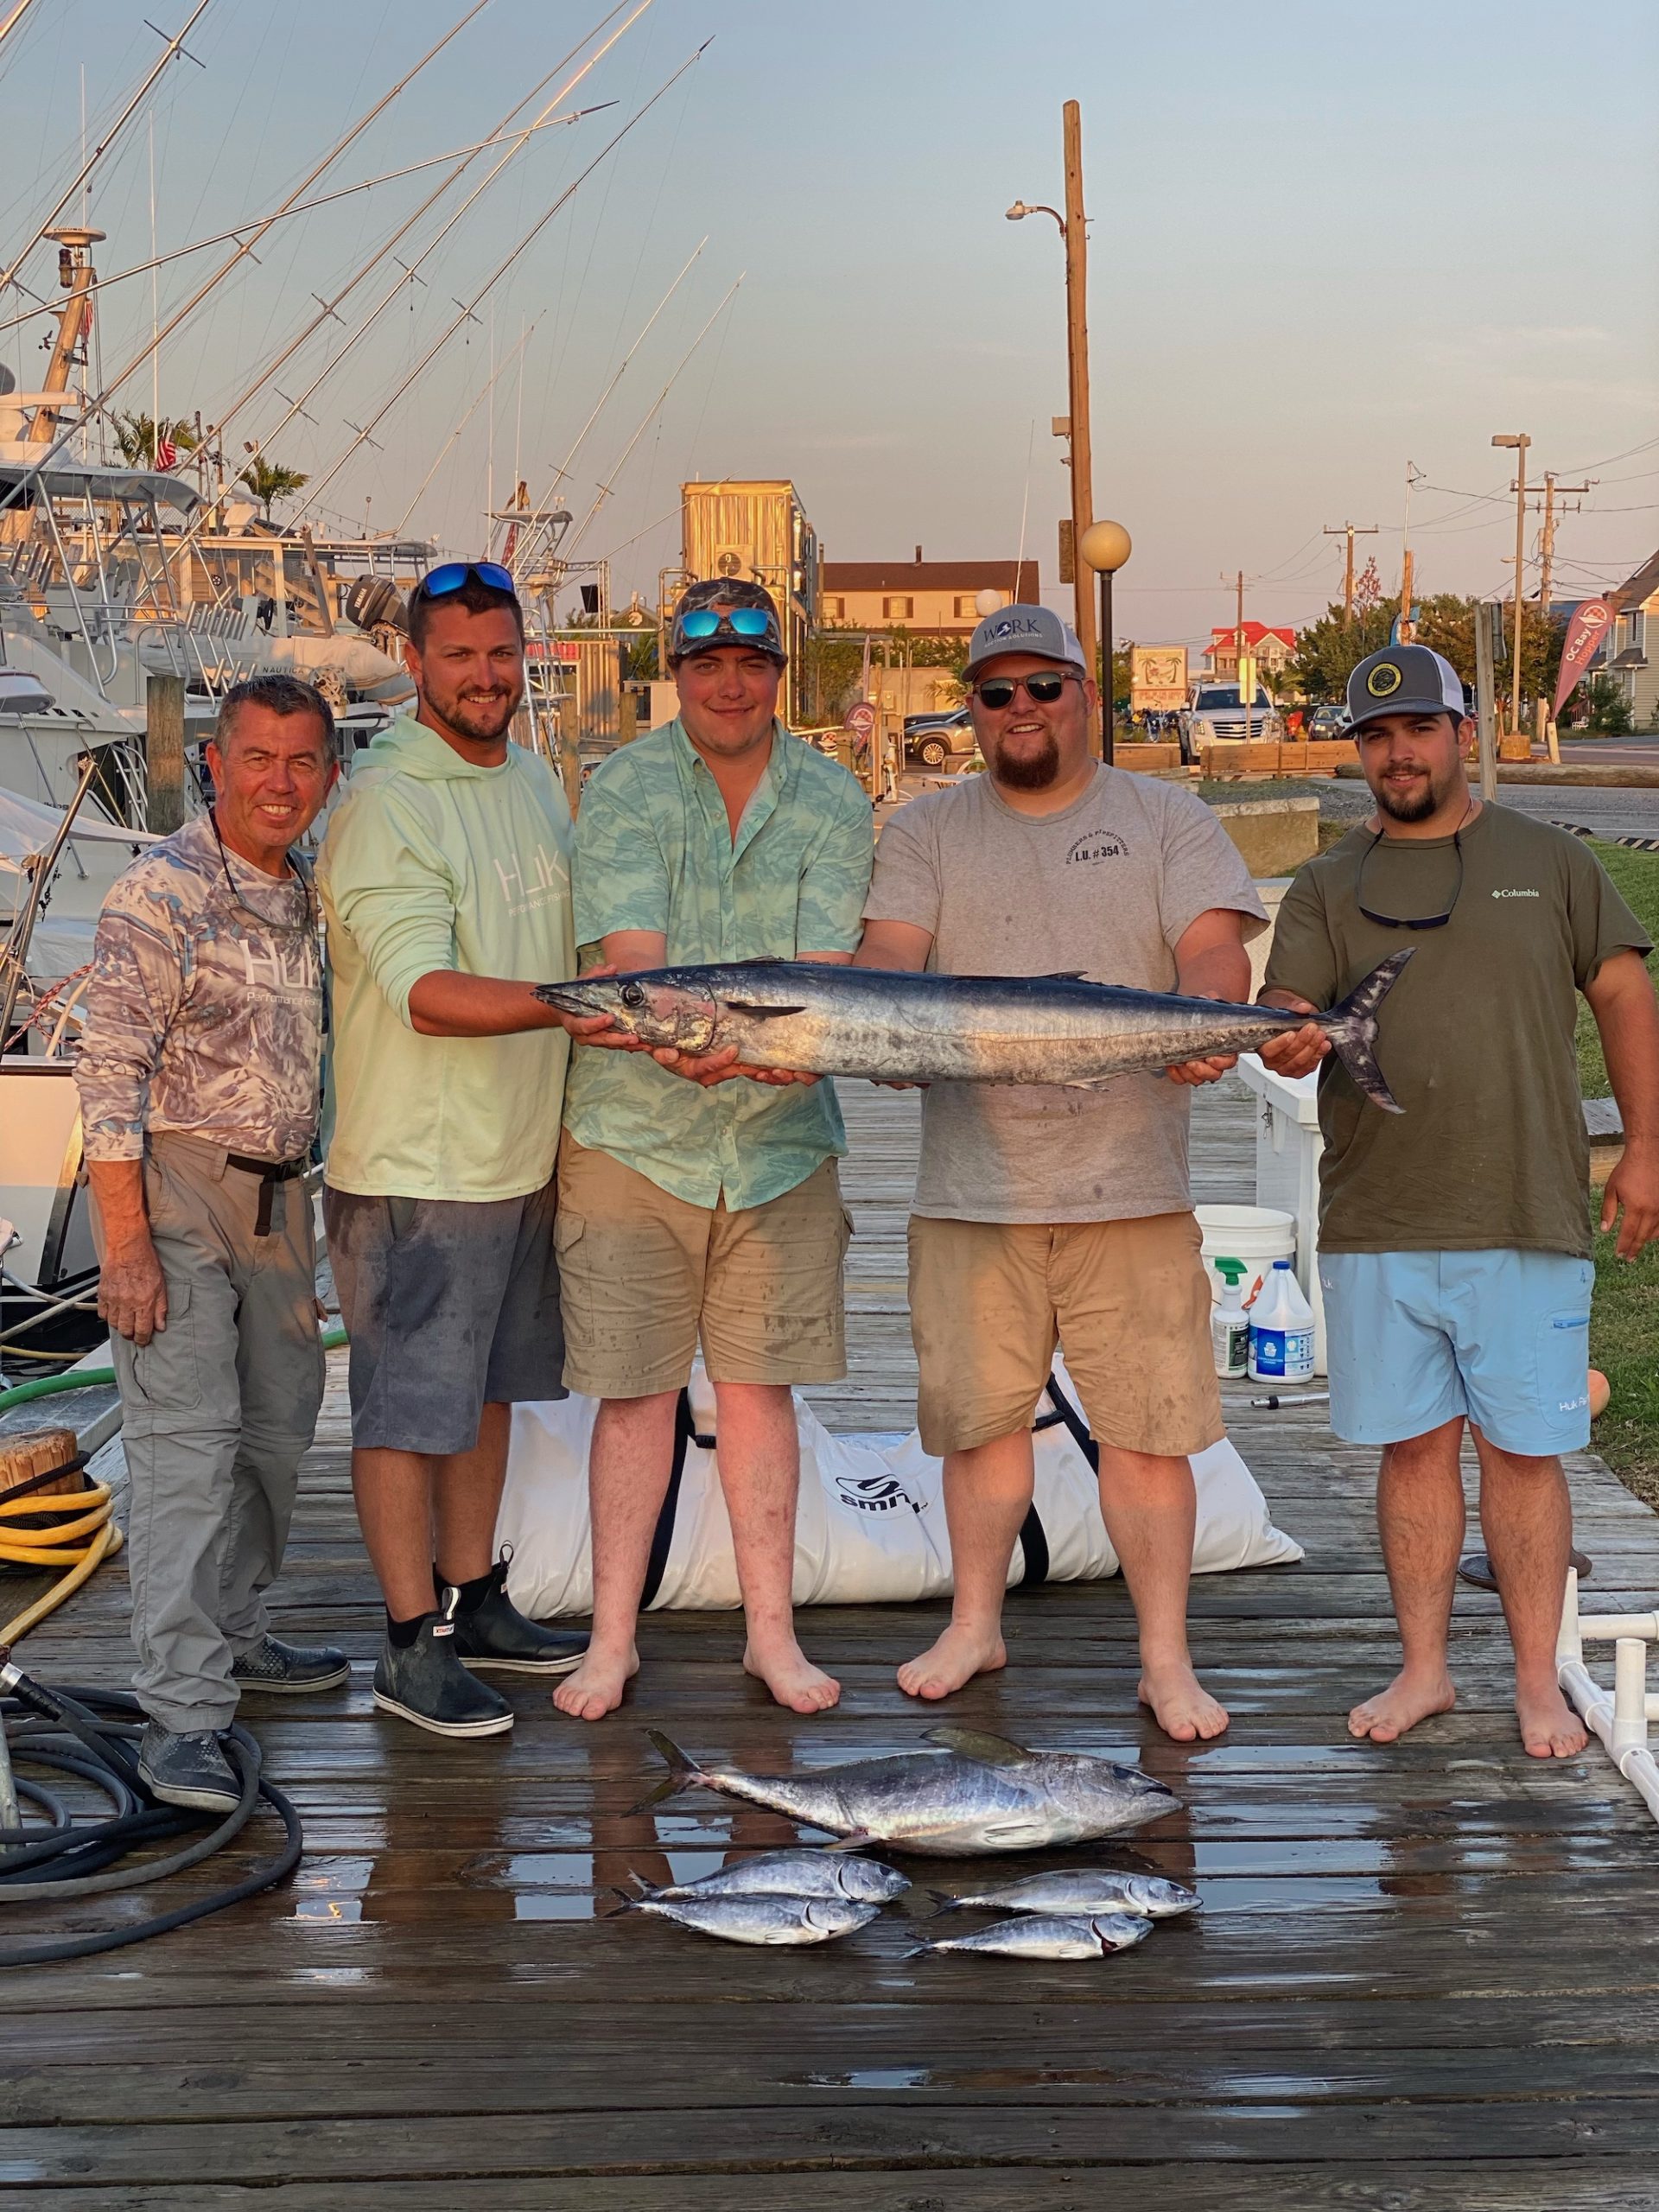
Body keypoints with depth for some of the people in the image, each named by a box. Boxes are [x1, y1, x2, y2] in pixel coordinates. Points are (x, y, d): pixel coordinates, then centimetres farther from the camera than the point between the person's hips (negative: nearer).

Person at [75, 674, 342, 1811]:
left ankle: (234, 1632, 34)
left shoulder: (312, 899, 10)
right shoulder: (162, 893, -13)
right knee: (187, 1446, -11)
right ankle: (183, 1716, -9)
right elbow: (109, 1075, -16)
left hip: (278, 1193, 8)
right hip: (175, 1189, -8)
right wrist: (126, 1243, -20)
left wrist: (311, 1228, 19)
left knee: (278, 1428, 16)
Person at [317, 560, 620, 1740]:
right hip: (415, 1167, -8)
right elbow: (425, 991, -26)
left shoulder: (536, 779, 11)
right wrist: (562, 1006, -40)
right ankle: (413, 1643, 10)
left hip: (524, 1155, 8)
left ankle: (472, 1597, 31)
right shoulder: (384, 806, -17)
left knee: (486, 1387, 18)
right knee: (408, 1407, 0)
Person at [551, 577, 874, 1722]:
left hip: (782, 1141, 2)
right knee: (635, 1392, 2)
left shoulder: (832, 802, 1)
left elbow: (823, 965, -9)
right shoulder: (622, 791, -4)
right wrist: (671, 1036, -37)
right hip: (633, 1138, -2)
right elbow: (631, 953, -17)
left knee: (760, 1387, 8)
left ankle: (771, 1630, 19)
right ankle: (613, 1637, 14)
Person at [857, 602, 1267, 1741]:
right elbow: (889, 957, -1)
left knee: (1145, 1428, 0)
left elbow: (1215, 949, -4)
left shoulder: (1168, 821, 8)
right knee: (982, 1413, 10)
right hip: (972, 1185, 2)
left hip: (1130, 1184, -1)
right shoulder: (926, 831, 12)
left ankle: (1167, 1658, 10)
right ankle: (976, 1623, 27)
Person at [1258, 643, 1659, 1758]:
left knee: (1525, 1448, 2)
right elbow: (1288, 1016, 0)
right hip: (1376, 1226, 2)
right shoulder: (1327, 888, 10)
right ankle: (1424, 1670, 20)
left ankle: (1539, 1685, 13)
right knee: (1414, 1445, 8)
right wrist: (1292, 1040, -25)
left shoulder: (1549, 860, 8)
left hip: (1527, 1219, -1)